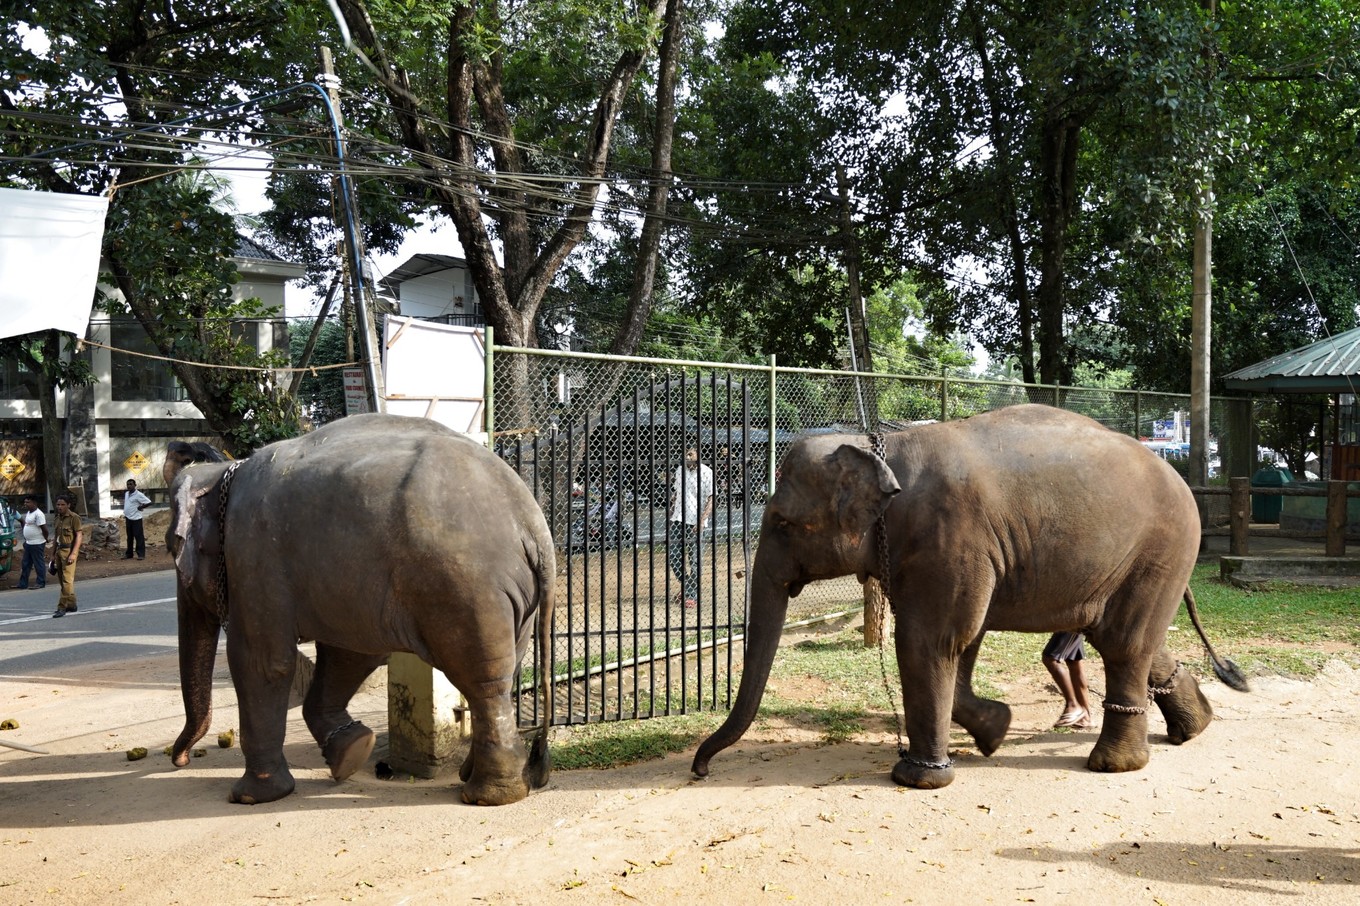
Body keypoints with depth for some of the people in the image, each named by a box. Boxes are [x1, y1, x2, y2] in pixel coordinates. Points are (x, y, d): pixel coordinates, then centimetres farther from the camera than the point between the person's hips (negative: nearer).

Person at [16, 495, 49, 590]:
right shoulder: (28, 513, 12)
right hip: (28, 543, 10)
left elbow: (44, 529, -20)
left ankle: (41, 583, 7)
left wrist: (45, 540, -8)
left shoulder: (38, 514, -19)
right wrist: (26, 539, 17)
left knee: (39, 564, -1)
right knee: (25, 564, 14)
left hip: (37, 544, -10)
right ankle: (23, 583, 21)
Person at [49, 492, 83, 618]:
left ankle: (62, 607, -11)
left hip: (69, 550, -8)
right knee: (63, 580, 11)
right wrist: (53, 554, 17)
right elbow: (56, 538, 20)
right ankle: (71, 605, 20)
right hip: (59, 551, 8)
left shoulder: (74, 517, -8)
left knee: (67, 580, -10)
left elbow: (79, 536, -11)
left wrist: (73, 553, -18)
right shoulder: (57, 519, 14)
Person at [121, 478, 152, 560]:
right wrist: (125, 513, 16)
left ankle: (141, 554, -3)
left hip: (136, 518, -8)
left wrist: (140, 507, -10)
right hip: (128, 518, 8)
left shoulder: (138, 495, -12)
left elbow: (149, 502, -17)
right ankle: (129, 554, 20)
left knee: (139, 537, -5)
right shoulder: (126, 494, 12)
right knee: (129, 537, 14)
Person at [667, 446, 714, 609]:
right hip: (677, 519, 6)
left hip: (695, 522, -6)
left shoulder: (706, 473, -9)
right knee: (673, 555, 5)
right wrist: (670, 516, 17)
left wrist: (702, 520, -23)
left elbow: (711, 499, -13)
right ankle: (685, 585, 25)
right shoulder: (680, 470, 10)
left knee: (694, 559, 0)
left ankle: (692, 595, 9)